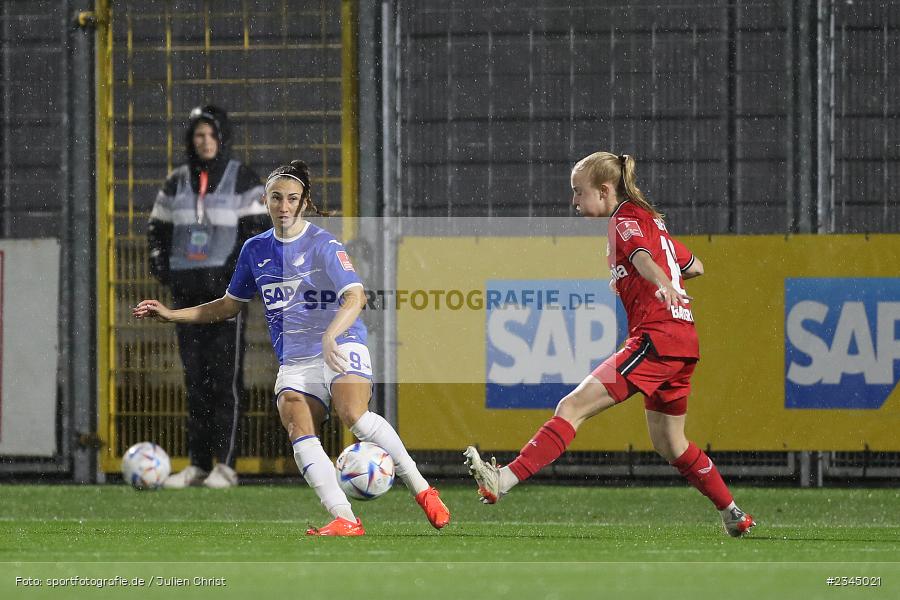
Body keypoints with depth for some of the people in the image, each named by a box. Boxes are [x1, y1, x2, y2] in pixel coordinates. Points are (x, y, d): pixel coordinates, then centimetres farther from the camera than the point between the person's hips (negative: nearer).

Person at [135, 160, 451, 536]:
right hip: (294, 361, 5)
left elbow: (355, 297, -19)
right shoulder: (256, 250, 12)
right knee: (298, 430, -21)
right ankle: (345, 520, -30)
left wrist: (330, 336, -36)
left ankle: (422, 491, -17)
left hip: (341, 349, -5)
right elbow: (228, 307, 26)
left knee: (352, 414, -30)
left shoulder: (323, 245, -5)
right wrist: (169, 314, 19)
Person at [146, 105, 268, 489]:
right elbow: (158, 227, 18)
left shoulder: (242, 180, 1)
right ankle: (197, 462, 8)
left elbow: (258, 228, -3)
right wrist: (160, 263, 2)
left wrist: (238, 270, -14)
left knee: (225, 377, -8)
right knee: (194, 378, 5)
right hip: (187, 291, 5)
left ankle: (225, 464, -9)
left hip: (226, 288, -4)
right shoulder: (176, 184, 13)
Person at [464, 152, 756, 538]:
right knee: (669, 444, 23)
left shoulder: (626, 219, -3)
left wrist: (661, 283, -46)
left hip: (656, 339, -10)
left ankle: (504, 481, -27)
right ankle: (735, 517, 30)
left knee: (573, 407, -17)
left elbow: (642, 255, -26)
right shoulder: (651, 220, 24)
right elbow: (695, 267, 33)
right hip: (683, 341, 10)